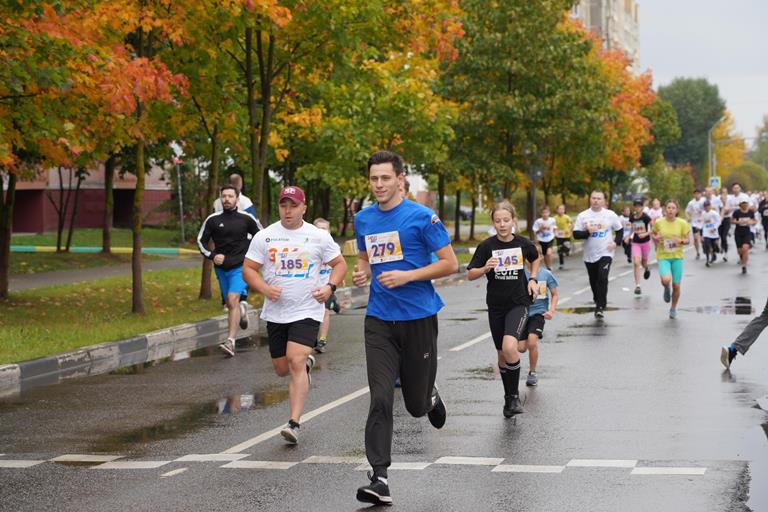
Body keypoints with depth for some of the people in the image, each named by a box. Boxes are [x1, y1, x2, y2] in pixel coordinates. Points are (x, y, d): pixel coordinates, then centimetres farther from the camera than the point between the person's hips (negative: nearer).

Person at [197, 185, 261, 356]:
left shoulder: (246, 218, -2)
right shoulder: (213, 220, 0)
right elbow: (201, 241, 8)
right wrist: (212, 255, -8)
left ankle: (230, 342, -23)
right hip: (221, 268, 3)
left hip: (240, 267, -3)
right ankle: (243, 310, 50)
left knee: (233, 300, -20)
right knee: (229, 304, 13)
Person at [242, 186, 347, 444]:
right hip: (276, 313, 3)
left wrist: (329, 287, -8)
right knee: (281, 369, 11)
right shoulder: (264, 237, 2)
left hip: (307, 310, -3)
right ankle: (307, 362, 47)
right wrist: (264, 288, -14)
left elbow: (339, 263, 10)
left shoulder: (319, 236, 0)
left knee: (295, 362, -19)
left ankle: (294, 423, -18)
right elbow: (248, 268, 5)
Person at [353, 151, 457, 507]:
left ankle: (430, 396, 46)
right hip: (379, 320, 3)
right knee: (380, 399, -10)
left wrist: (407, 276, -17)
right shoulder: (363, 220, 8)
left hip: (418, 317, -3)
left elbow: (450, 264, -7)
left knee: (417, 405, 8)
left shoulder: (422, 217, -8)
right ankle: (379, 480, -11)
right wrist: (362, 272, 2)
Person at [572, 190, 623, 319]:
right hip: (589, 255, 2)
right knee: (594, 282, 11)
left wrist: (616, 242, -4)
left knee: (602, 279, -18)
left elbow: (620, 230, 11)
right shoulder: (583, 216, -2)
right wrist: (588, 232, -21)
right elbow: (576, 234, -5)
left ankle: (600, 307, -14)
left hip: (605, 254, -2)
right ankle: (598, 302, 32)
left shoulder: (610, 215, -1)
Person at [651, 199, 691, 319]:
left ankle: (673, 309, 28)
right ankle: (667, 289, 13)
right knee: (666, 280, -26)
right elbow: (654, 235, 13)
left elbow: (688, 240, 3)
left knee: (676, 285, 3)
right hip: (663, 256, -1)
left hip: (677, 256, 1)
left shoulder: (682, 224, -4)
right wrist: (656, 238, -11)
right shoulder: (658, 223, -3)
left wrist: (681, 241, -19)